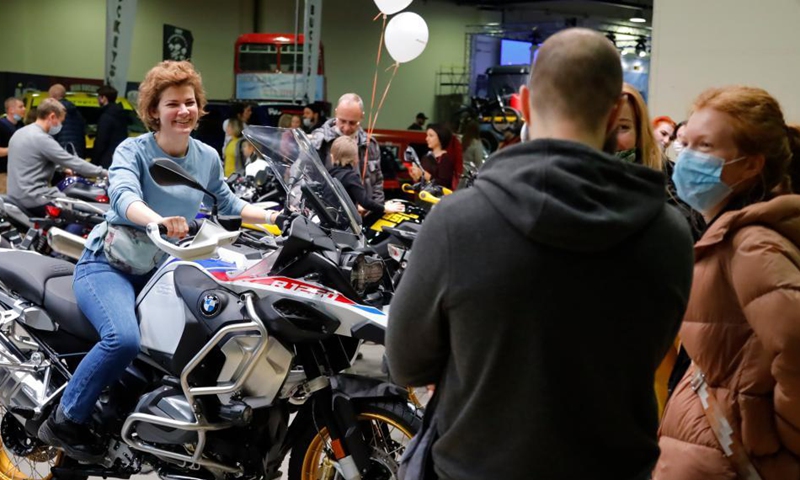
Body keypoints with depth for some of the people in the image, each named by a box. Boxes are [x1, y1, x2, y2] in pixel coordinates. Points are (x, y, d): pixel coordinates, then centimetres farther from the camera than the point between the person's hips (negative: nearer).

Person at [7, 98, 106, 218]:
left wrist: (61, 169, 25)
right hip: (33, 199, -10)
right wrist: (103, 172, -8)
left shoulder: (19, 133, 11)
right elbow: (73, 162, -16)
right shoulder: (42, 139, -17)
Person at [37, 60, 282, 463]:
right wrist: (158, 220, -56)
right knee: (124, 338, -32)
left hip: (161, 271, 6)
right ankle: (63, 422, -13)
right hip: (107, 265, -6)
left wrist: (274, 217, 4)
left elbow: (227, 205, 18)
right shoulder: (133, 150, -14)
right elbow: (123, 195, -35)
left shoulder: (208, 157, 3)